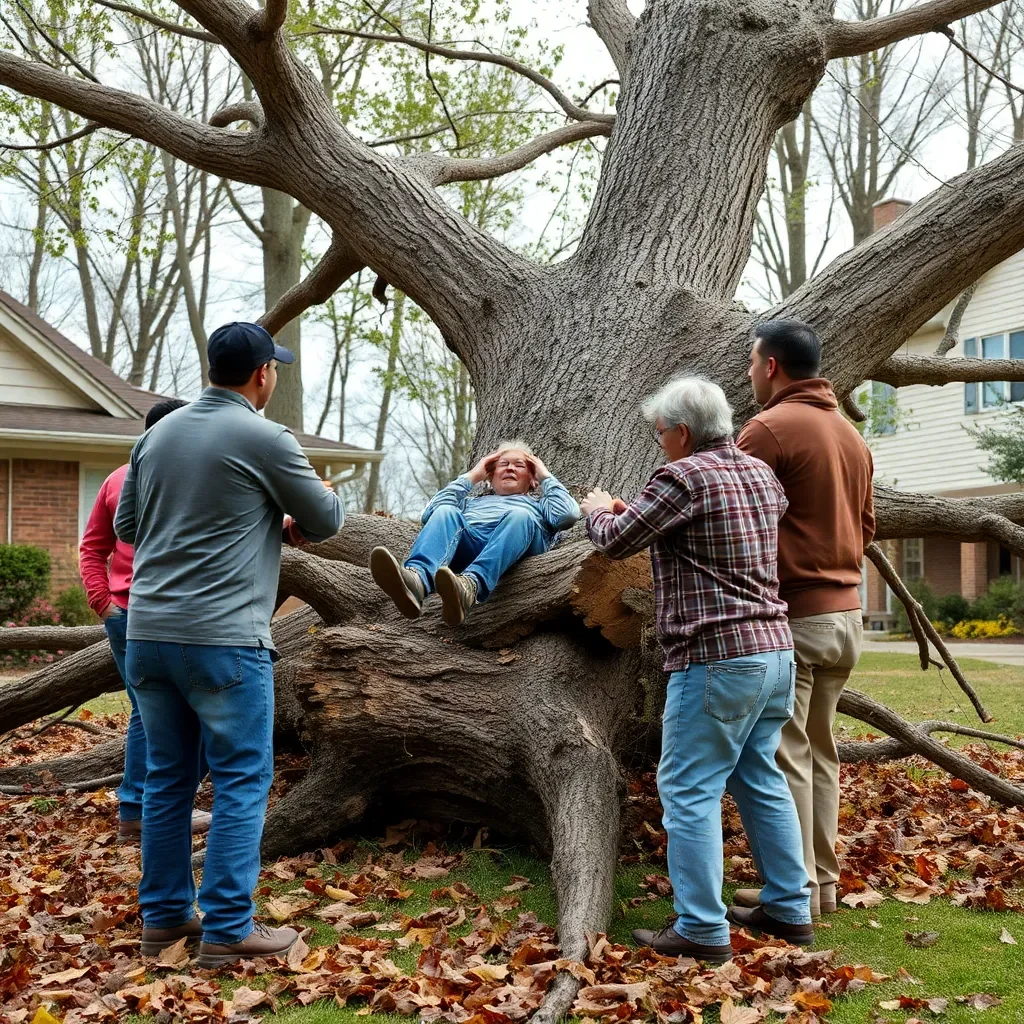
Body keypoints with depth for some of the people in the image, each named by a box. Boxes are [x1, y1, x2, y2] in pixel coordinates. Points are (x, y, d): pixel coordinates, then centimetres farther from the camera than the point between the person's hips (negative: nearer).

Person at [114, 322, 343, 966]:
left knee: (168, 778, 14)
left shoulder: (157, 434, 10)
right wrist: (324, 495, 23)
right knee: (242, 781, 2)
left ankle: (164, 918, 22)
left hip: (147, 632, 7)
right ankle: (226, 931, 5)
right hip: (223, 639, -6)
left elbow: (126, 526, 18)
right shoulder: (266, 439, -8)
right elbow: (325, 524, 2)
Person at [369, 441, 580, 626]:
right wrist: (470, 477, 27)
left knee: (519, 515, -33)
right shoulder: (472, 503, 42)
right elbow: (429, 515, 21)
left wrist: (546, 477, 27)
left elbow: (569, 515, 14)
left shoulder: (537, 505, 39)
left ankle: (469, 586, -59)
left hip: (518, 548, -1)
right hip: (467, 542, 1)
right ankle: (416, 579, -61)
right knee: (446, 512, -29)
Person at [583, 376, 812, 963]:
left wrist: (598, 510, 15)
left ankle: (702, 930, 1)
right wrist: (639, 512, 27)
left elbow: (616, 541, -6)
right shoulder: (760, 474, 13)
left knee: (690, 791, -1)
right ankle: (789, 909, 23)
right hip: (774, 650, 9)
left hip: (716, 657, -9)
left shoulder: (684, 477, -13)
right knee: (761, 781, 17)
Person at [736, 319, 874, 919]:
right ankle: (823, 882, 21)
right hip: (846, 612, 8)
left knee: (784, 757, -1)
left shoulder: (771, 427, -11)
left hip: (790, 615, -8)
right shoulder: (852, 434, 15)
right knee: (821, 753, 15)